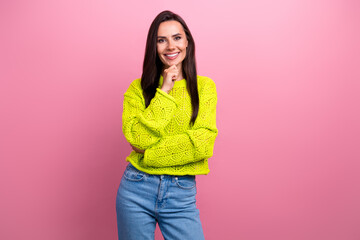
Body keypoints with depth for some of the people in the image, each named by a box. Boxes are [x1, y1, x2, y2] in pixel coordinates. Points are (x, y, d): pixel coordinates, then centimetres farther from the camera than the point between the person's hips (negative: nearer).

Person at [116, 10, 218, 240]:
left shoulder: (204, 86, 1)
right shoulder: (138, 88, 2)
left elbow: (203, 143, -10)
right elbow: (137, 138, -13)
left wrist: (150, 154, -12)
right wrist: (164, 91, -11)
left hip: (182, 194, 0)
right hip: (137, 189, 1)